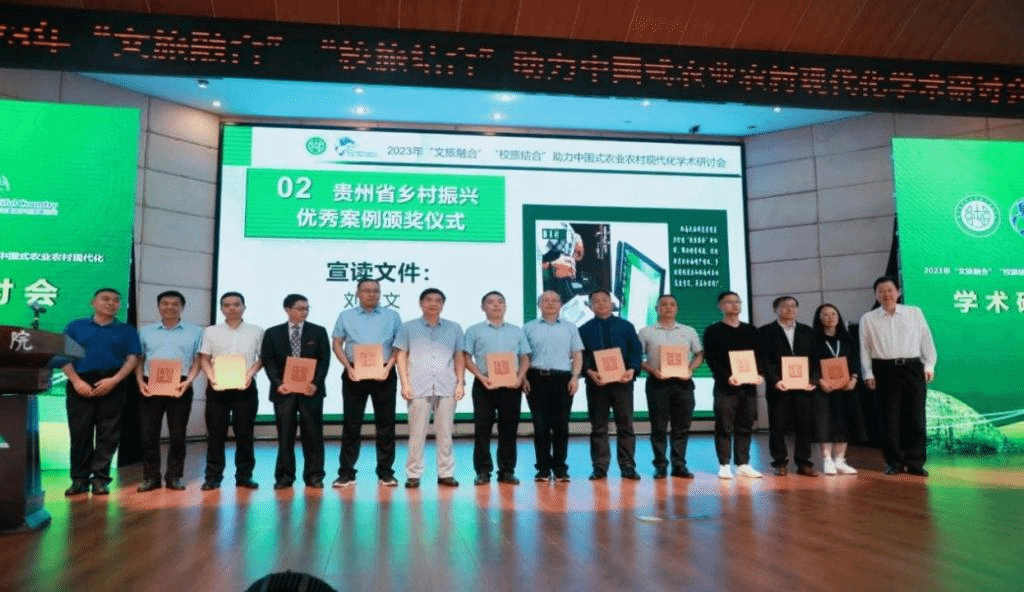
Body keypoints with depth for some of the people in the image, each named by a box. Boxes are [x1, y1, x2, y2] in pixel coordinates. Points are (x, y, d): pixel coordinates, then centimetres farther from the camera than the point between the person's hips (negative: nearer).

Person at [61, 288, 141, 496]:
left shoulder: (127, 330, 10)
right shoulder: (75, 326, 10)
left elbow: (132, 359, 2)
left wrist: (114, 380, -13)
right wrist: (76, 381, -10)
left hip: (112, 385, 0)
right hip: (81, 384, 0)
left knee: (108, 434, 0)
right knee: (80, 432, 2)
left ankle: (100, 478, 7)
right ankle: (79, 478, 11)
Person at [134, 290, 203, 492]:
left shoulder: (194, 332, 8)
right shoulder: (146, 331, 14)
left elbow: (197, 360, 4)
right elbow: (139, 360, 13)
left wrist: (188, 381, -11)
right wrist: (140, 381, -3)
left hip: (180, 387, -2)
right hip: (150, 387, 2)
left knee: (177, 435, 2)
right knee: (148, 434, 2)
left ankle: (174, 476, 12)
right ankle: (151, 477, 12)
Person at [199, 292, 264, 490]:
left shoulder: (256, 332, 6)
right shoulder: (211, 332, 8)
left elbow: (262, 358, 6)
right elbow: (204, 359, 6)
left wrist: (249, 374, -11)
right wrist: (211, 377, -11)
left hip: (245, 387, 0)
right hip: (217, 387, 1)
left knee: (244, 433, 3)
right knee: (215, 433, 2)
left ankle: (244, 475, 12)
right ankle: (213, 476, 10)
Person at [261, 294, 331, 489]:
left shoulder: (318, 332, 6)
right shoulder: (273, 333, 7)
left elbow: (324, 360, 0)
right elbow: (267, 361, 2)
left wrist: (315, 383, -12)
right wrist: (277, 383, -12)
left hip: (310, 389, 0)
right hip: (283, 390, 0)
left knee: (313, 434, 3)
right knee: (285, 434, 4)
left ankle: (314, 475, 10)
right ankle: (284, 475, 13)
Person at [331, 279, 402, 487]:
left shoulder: (392, 316, 7)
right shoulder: (345, 316, 9)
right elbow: (337, 344, 7)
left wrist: (388, 367, -9)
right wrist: (348, 367, -7)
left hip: (384, 375, 0)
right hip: (354, 374, 0)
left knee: (386, 423, 3)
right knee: (351, 423, 3)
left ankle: (385, 472, 12)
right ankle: (346, 472, 10)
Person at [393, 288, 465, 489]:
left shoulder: (454, 328, 13)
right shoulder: (408, 327, 8)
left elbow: (459, 357, 12)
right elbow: (401, 356, 5)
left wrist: (460, 383, 3)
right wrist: (405, 383, -5)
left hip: (447, 387, 2)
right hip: (418, 387, -1)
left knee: (445, 433, 5)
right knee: (417, 433, 1)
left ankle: (446, 473, 13)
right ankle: (413, 474, 8)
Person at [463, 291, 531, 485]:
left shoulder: (517, 331, 15)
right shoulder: (474, 331, 8)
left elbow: (525, 358, 11)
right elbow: (467, 358, 1)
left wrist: (519, 377, -7)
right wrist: (481, 377, -13)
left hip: (511, 385, 2)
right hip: (485, 385, -2)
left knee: (509, 429, 4)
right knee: (482, 428, -1)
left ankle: (507, 471, 12)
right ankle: (483, 471, 7)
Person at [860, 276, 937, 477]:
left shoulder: (915, 313, 7)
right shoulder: (868, 319, 5)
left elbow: (926, 340, 8)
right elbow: (865, 348, 5)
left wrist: (929, 365, 2)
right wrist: (868, 373, 0)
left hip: (913, 367, 1)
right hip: (885, 370, -1)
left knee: (915, 417, 1)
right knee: (890, 418, 3)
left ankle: (915, 462, 10)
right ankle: (894, 461, 12)